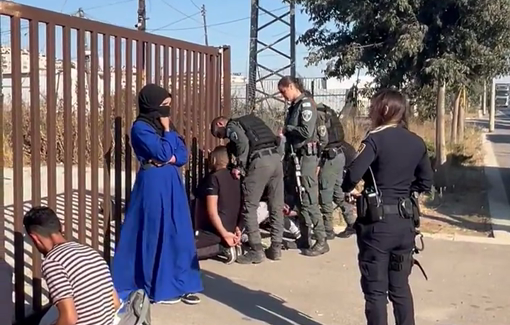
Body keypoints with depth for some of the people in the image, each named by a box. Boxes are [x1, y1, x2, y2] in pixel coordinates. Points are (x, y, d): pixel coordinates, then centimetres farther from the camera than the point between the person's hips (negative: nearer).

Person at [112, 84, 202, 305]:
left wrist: (169, 159, -11)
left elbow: (183, 155, 9)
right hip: (153, 185, -8)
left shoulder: (163, 125, 13)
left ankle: (180, 284, 17)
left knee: (179, 234, 8)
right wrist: (167, 130, -7)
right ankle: (156, 288, 11)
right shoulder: (140, 128, -10)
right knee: (155, 235, 0)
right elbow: (162, 153, -18)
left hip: (172, 183, 8)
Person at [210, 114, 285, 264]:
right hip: (276, 158, 8)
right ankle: (276, 248, 17)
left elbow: (243, 143, -13)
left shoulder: (231, 126, 9)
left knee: (249, 208, 1)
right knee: (277, 207, 11)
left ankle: (256, 251, 1)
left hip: (260, 161, -8)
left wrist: (240, 167, -6)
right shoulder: (249, 120, 31)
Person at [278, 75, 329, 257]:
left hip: (307, 155, -10)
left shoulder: (306, 103, -11)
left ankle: (321, 242, -3)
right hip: (296, 155, 10)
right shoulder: (294, 106, 16)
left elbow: (307, 131, -21)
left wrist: (286, 129, -9)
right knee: (298, 199, 12)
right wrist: (284, 134, 3)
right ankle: (304, 238, 21)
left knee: (309, 200, -9)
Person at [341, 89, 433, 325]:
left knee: (375, 289, 6)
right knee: (400, 286, 19)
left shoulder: (376, 139, -13)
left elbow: (354, 174, -25)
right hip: (405, 222, 6)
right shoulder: (417, 142, 6)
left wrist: (348, 189, -5)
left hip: (377, 222, -6)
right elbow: (425, 183, 12)